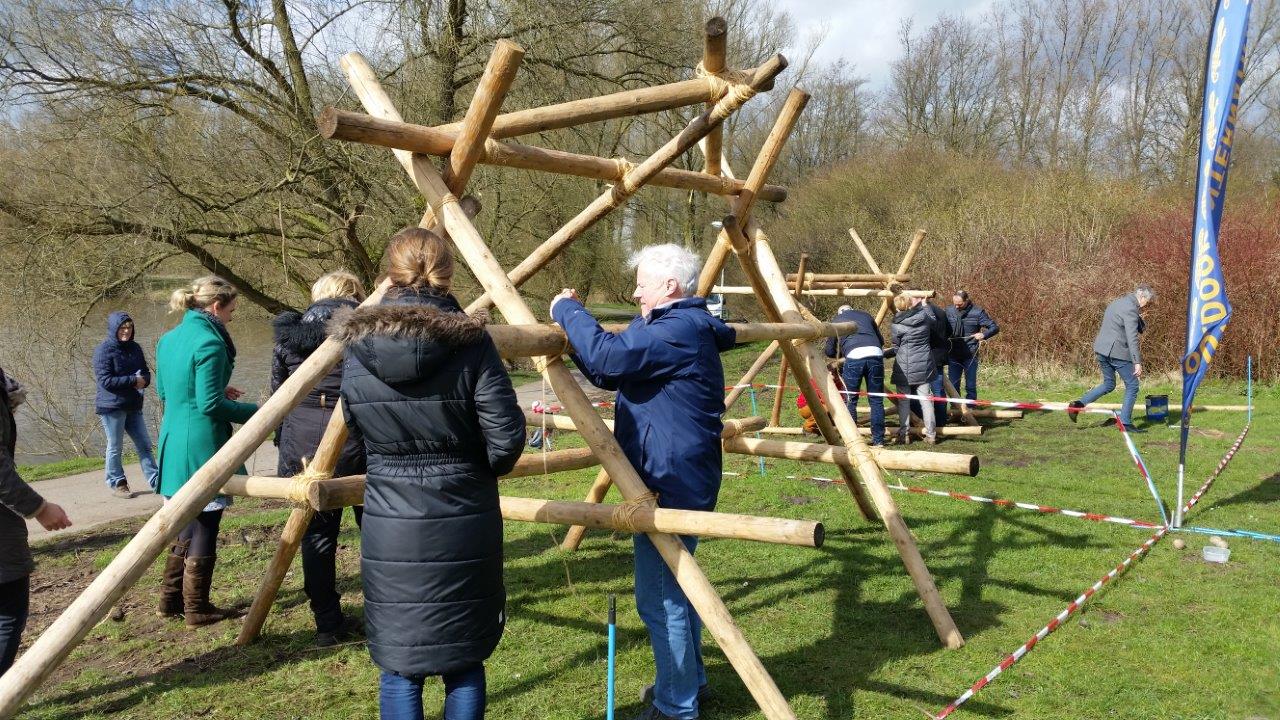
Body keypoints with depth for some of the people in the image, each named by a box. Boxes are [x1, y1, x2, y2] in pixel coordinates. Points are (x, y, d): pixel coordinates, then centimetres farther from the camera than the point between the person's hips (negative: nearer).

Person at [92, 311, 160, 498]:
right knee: (115, 447, 5)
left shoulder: (134, 348, 9)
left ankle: (156, 480, 16)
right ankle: (116, 483, 17)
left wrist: (143, 380, -11)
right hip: (112, 407, -6)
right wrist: (133, 380, -17)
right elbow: (106, 380, -17)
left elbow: (146, 372, 13)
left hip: (133, 406, 6)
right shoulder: (104, 350, -11)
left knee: (144, 444, 9)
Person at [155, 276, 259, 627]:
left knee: (187, 522, 21)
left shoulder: (169, 339, 10)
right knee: (205, 526, 4)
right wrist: (255, 411, -9)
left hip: (173, 442, 9)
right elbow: (210, 405, -19)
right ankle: (197, 609, 14)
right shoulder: (209, 342, -17)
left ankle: (171, 600, 28)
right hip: (202, 445, -9)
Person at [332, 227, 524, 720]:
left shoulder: (356, 348, -2)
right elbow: (506, 440, -12)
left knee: (399, 666, 13)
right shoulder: (471, 344, -10)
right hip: (465, 526, -1)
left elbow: (357, 428, 8)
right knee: (465, 661, 14)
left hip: (390, 527, 2)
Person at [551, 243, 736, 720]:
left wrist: (569, 311, -15)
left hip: (670, 485, -11)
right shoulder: (681, 328, 16)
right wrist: (574, 324, 8)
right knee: (676, 587, 22)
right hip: (677, 481, 11)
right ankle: (689, 682, 36)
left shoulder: (679, 330, -18)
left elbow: (607, 357, -30)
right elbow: (609, 373, 20)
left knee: (660, 597, -3)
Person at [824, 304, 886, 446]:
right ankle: (878, 439, 14)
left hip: (854, 356, -2)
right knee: (876, 400, 10)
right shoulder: (865, 315, 31)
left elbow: (830, 352, 26)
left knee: (850, 400, 9)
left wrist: (841, 354, 45)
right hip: (875, 354, 2)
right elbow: (881, 340, 34)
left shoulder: (836, 320, 25)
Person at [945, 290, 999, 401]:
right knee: (953, 386, 6)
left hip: (970, 356, -3)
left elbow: (995, 327, -4)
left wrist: (984, 334, -22)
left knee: (970, 386, 4)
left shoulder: (977, 312, -6)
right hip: (954, 355, 3)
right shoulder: (949, 311, 3)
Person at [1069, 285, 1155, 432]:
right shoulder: (1131, 308, -14)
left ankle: (1078, 404, 9)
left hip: (1101, 349, 9)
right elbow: (1132, 338, -21)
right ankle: (1125, 422, 5)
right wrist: (1137, 362, -23)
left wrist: (1139, 317, 8)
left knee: (1109, 384, 21)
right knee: (1132, 385, 3)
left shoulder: (1118, 302, 17)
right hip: (1117, 352, -9)